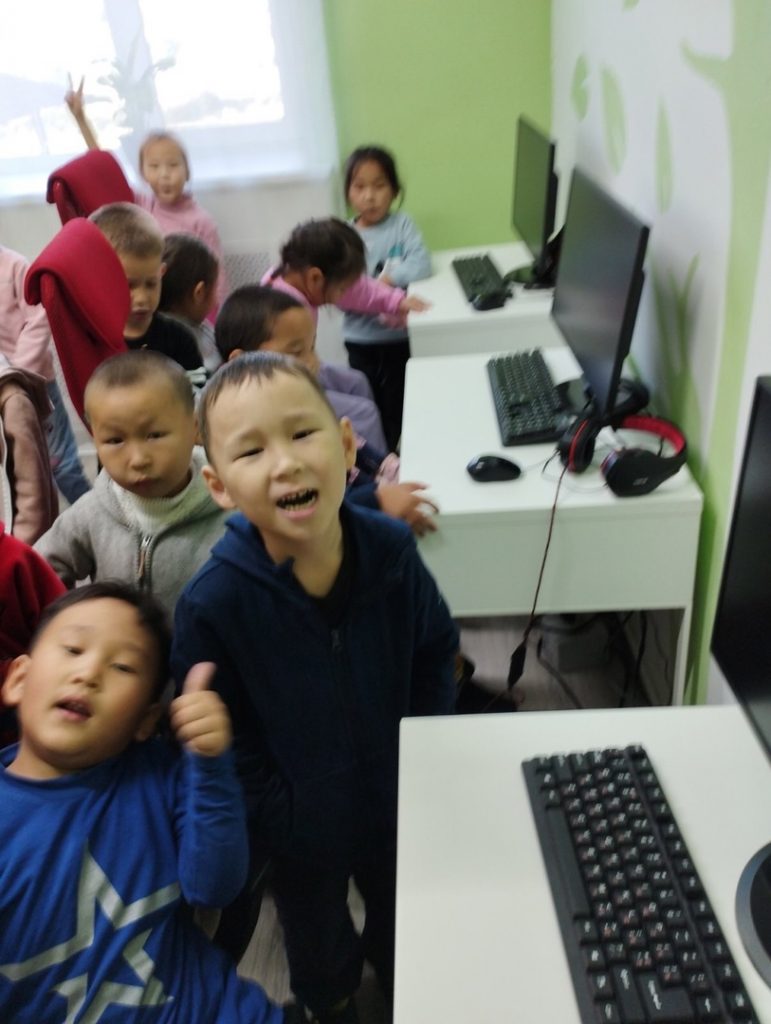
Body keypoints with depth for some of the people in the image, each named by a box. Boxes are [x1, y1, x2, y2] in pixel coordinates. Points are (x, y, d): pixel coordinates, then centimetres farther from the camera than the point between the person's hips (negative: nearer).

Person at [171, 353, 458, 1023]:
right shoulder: (212, 603, -30)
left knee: (406, 923, 32)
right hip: (304, 826, -2)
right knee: (320, 949, 30)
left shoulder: (391, 549, -22)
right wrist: (278, 816, -15)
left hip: (398, 802, 2)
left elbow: (436, 651, -5)